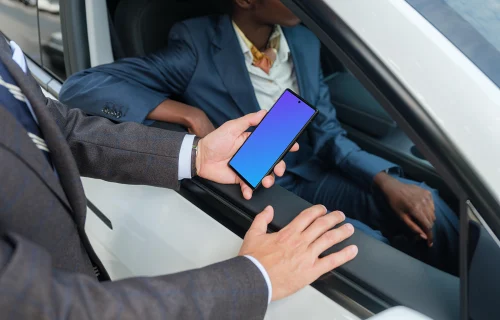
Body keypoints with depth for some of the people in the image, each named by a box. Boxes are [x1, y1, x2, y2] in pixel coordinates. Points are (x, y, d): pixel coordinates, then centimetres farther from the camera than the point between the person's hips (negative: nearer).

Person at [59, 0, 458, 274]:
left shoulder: (305, 41, 1)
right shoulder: (198, 49, -16)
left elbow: (326, 134, 2)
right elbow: (80, 87, -21)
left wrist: (387, 181, -15)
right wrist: (191, 114, -27)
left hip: (312, 173, 5)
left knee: (425, 207, -17)